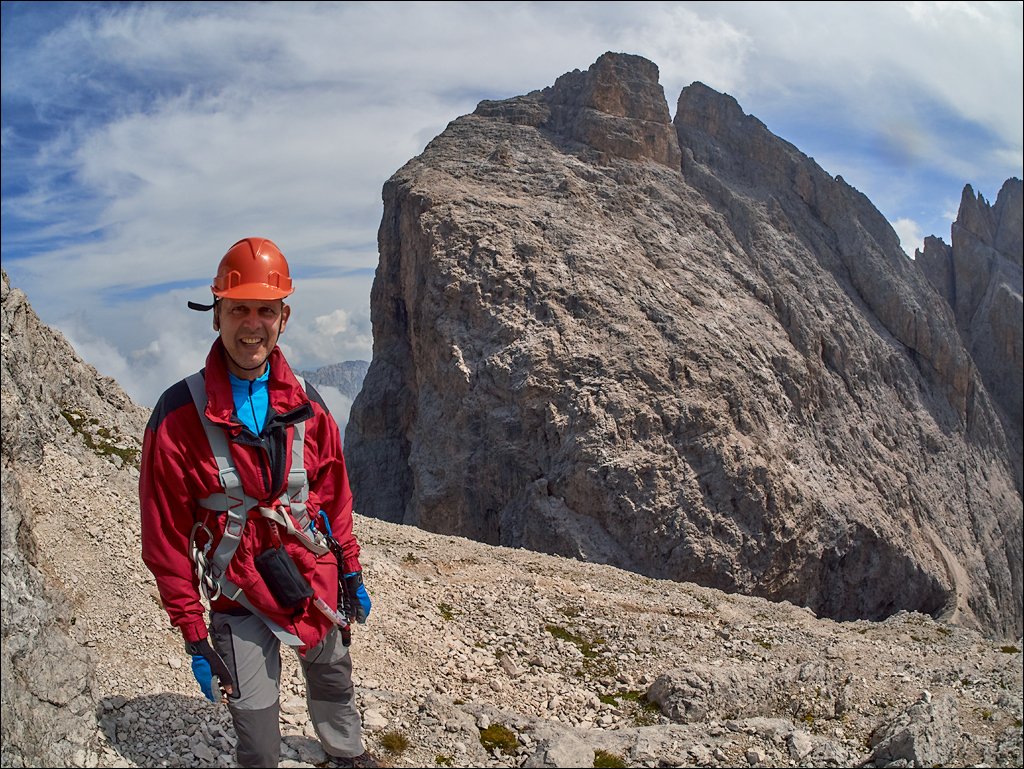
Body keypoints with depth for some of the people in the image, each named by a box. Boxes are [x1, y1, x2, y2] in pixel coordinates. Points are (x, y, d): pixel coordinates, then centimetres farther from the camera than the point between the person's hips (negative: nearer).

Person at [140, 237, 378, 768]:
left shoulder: (307, 408, -4)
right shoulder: (179, 417, -15)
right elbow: (166, 538, -11)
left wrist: (351, 575, 10)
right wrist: (193, 634, -9)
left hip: (317, 584, 4)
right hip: (240, 603, -3)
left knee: (333, 682, 26)